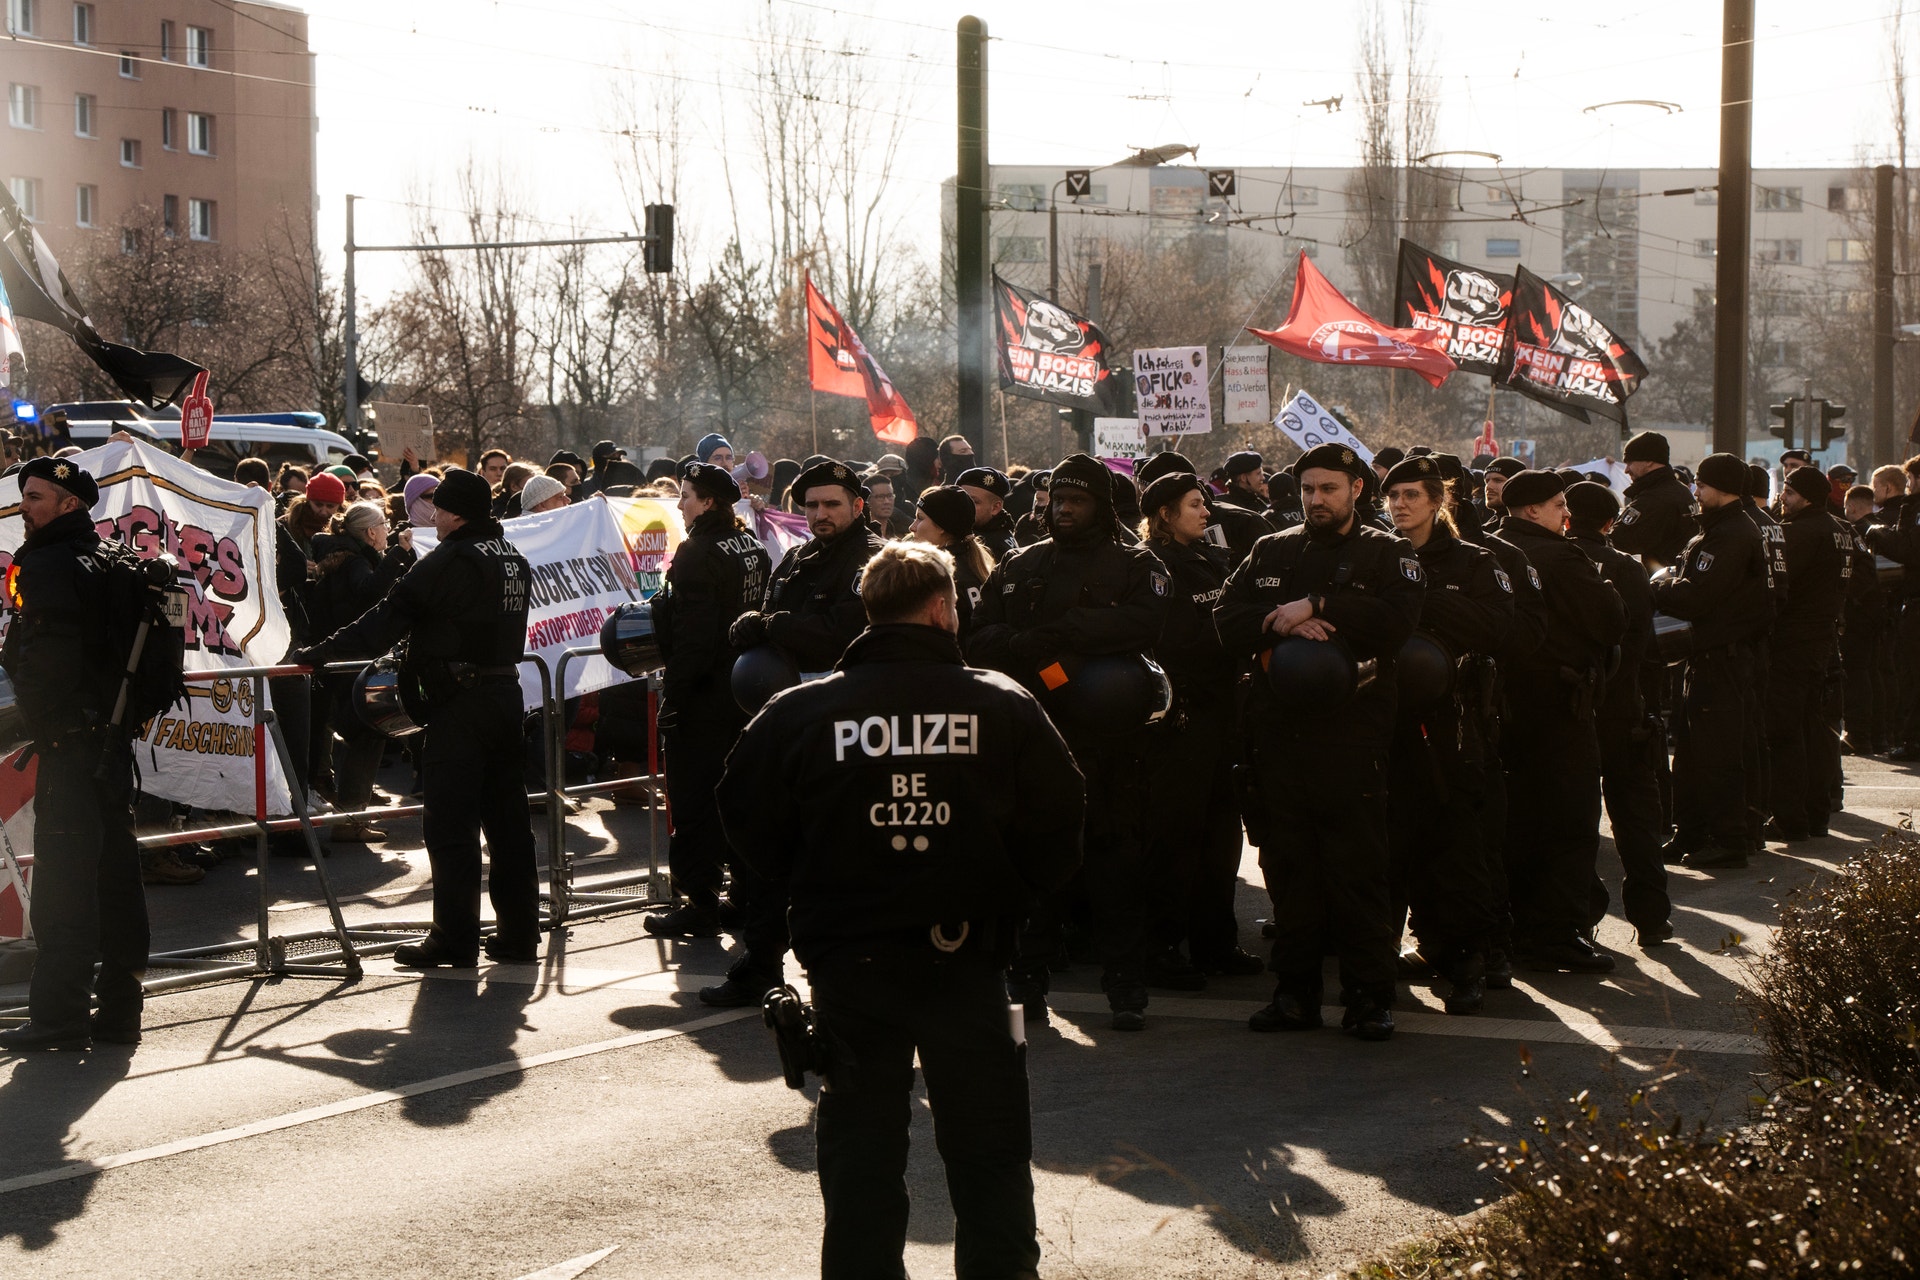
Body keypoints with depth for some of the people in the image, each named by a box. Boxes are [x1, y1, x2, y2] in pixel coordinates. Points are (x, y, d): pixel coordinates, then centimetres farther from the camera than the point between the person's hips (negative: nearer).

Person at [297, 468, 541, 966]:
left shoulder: (450, 561, -13)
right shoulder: (513, 559, 13)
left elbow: (394, 612, -14)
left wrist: (327, 649, -9)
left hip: (459, 702, -8)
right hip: (506, 695, 8)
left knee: (451, 827, -4)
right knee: (507, 819, 12)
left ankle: (454, 939, -3)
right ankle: (518, 933, 14)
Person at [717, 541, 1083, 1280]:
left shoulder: (799, 713, -4)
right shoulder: (1004, 706, -5)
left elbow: (750, 824, 0)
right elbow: (1057, 825, -5)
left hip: (849, 957, 1)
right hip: (966, 958, 0)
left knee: (861, 1148, 10)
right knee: (988, 1148, 11)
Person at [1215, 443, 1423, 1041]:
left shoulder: (1387, 554, 6)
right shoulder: (1272, 552, 17)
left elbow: (1399, 619, -13)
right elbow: (1228, 620, 4)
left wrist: (1316, 605, -14)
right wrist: (1281, 625, -14)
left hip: (1352, 737, -4)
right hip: (1280, 734, 4)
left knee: (1358, 868, -5)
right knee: (1288, 864, 7)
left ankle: (1369, 995, 2)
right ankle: (1295, 990, 14)